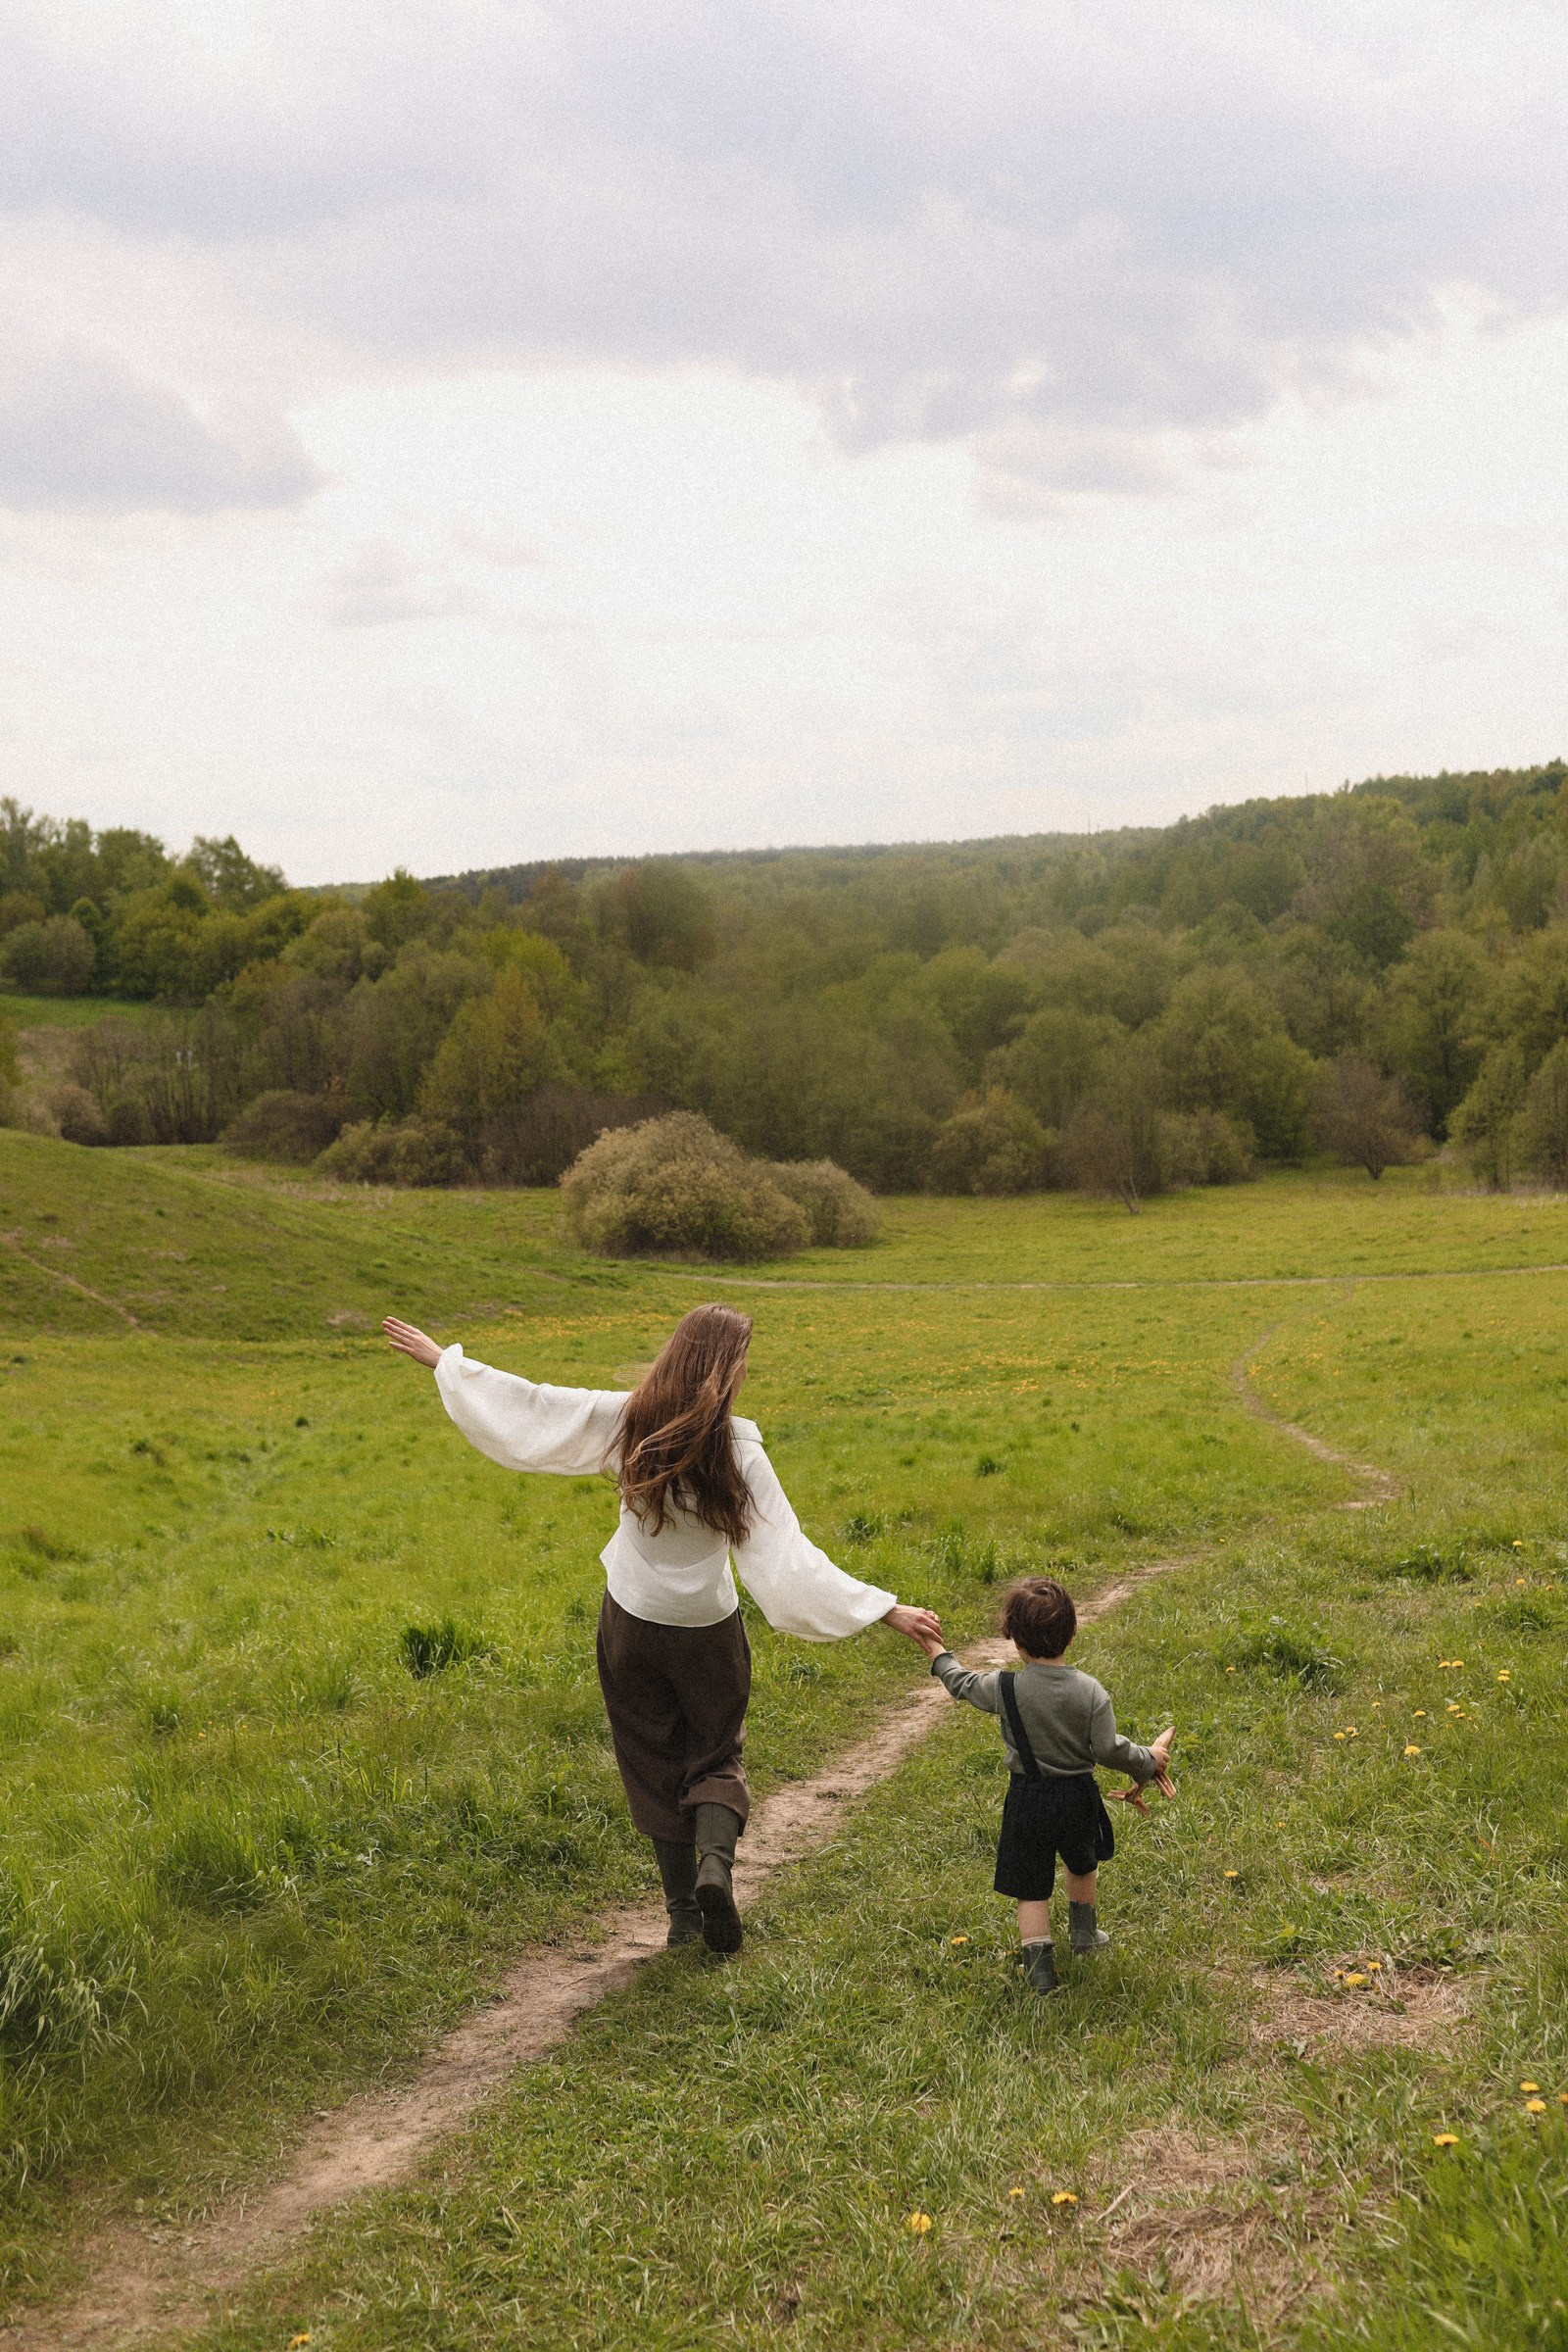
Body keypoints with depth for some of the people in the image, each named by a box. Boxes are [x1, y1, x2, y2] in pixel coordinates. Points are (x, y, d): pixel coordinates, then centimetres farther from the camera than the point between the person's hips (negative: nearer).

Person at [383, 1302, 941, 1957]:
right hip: (707, 1632, -2)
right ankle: (716, 1860, -9)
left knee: (654, 1766, 17)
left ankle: (683, 1910, 18)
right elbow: (787, 1557, -24)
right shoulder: (739, 1455, -22)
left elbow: (526, 1403, -9)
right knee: (714, 1758, 18)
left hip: (630, 1623, 2)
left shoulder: (626, 1421, -16)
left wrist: (442, 1359, 5)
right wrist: (886, 1609, -22)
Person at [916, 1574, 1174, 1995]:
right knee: (1083, 1865, 30)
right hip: (1078, 1797, 2)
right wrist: (1148, 1761, 1)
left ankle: (1040, 1968, 5)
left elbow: (965, 1685, 3)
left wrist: (939, 1656, 22)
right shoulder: (1090, 1691, -16)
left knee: (1030, 1889, 10)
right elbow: (1108, 1749, -17)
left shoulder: (1005, 1688, -16)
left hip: (1027, 1800, -2)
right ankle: (1084, 1936, 47)